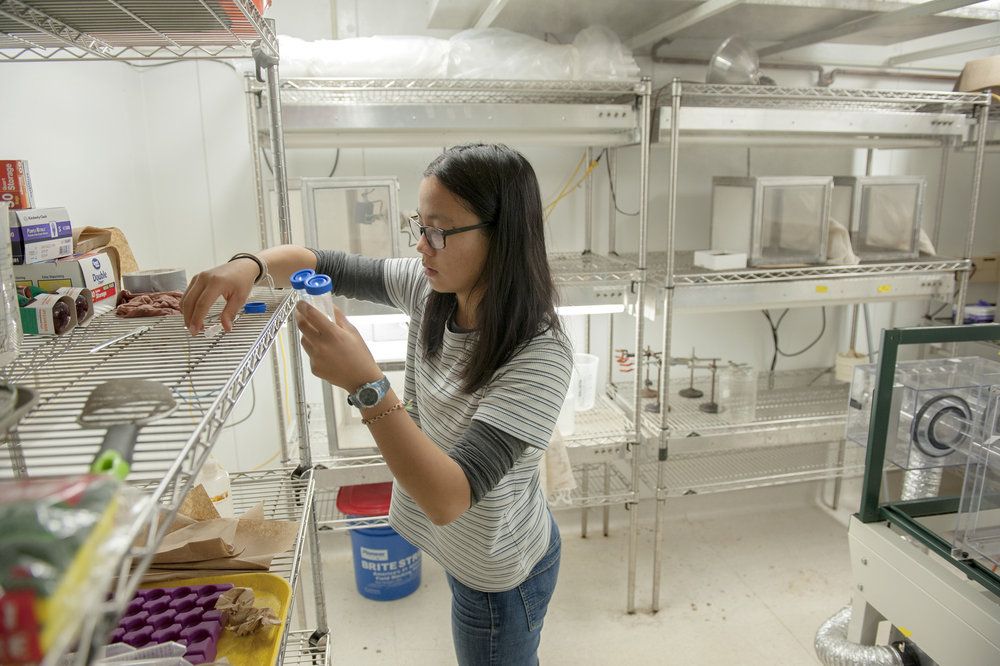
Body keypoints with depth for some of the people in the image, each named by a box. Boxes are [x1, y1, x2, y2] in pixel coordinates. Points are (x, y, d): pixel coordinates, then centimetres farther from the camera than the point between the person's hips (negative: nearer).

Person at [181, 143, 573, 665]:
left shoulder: (539, 354, -34)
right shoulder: (430, 289, -13)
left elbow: (448, 499, -39)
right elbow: (320, 264, -3)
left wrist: (365, 384, -46)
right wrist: (250, 265, -23)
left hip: (498, 574, -6)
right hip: (460, 545, 6)